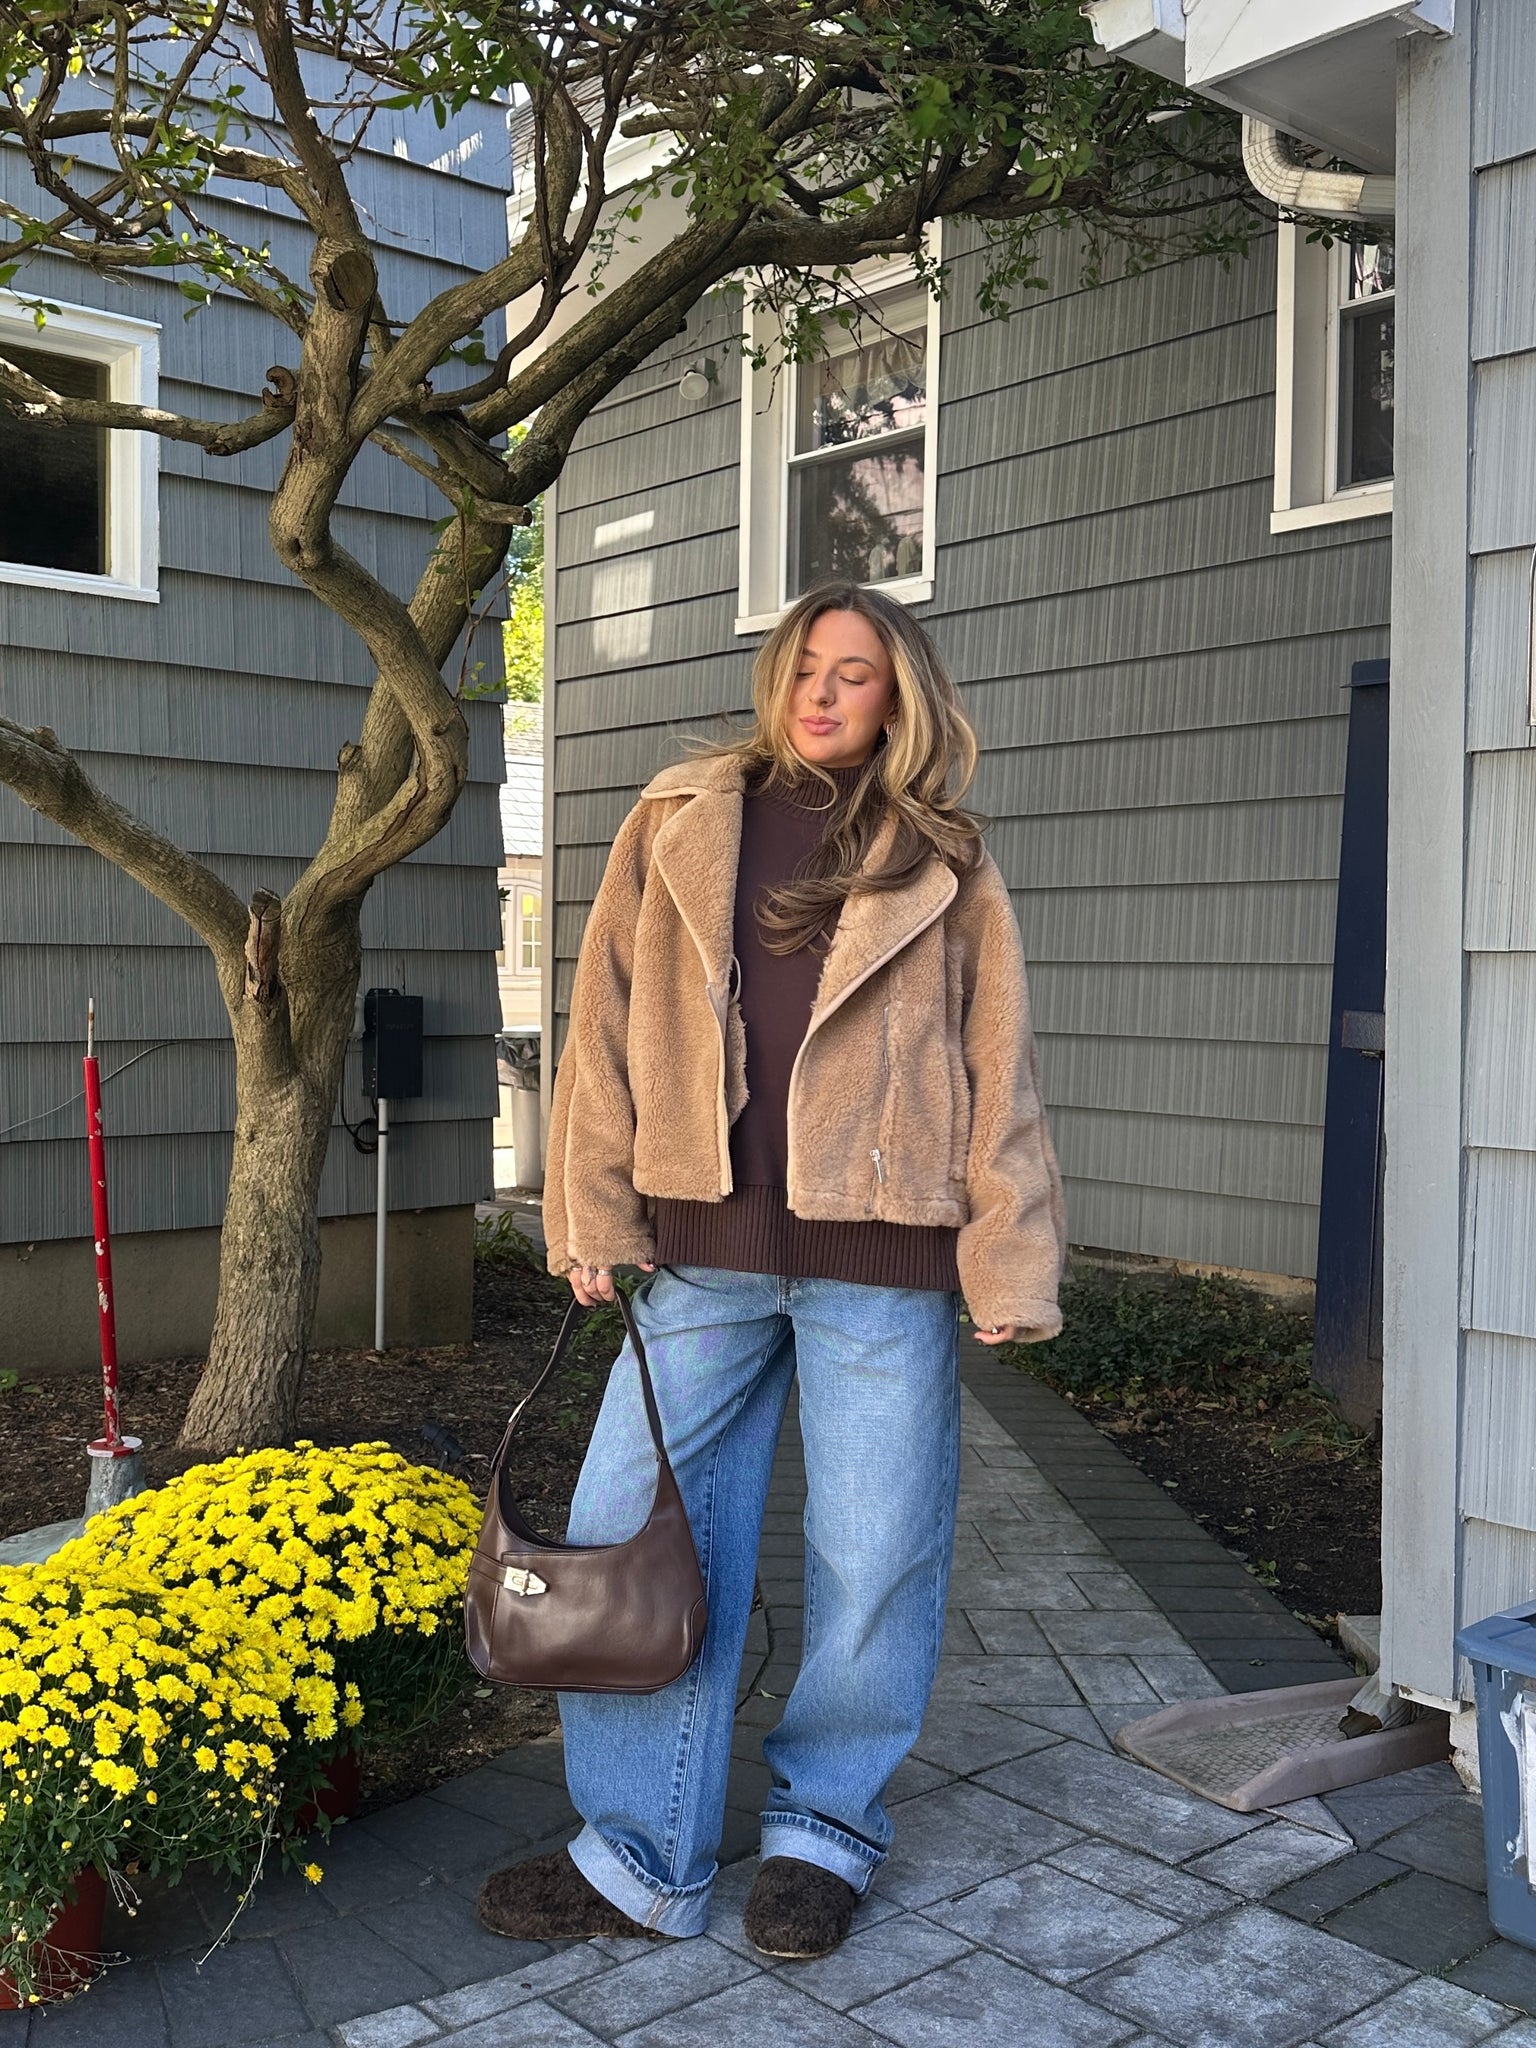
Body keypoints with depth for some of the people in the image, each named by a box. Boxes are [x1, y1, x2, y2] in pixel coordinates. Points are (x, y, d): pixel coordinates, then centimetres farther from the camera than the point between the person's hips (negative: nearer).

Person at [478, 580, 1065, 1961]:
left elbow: (998, 1072, 3)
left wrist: (1010, 1268, -3)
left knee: (875, 1559, 7)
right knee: (632, 1537, 4)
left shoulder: (943, 867, 6)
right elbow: (607, 1027, 7)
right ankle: (644, 1859, 20)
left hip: (883, 1258, -1)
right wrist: (594, 1216, 0)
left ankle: (826, 1828, 29)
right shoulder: (678, 824, 9)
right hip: (705, 1247, 2)